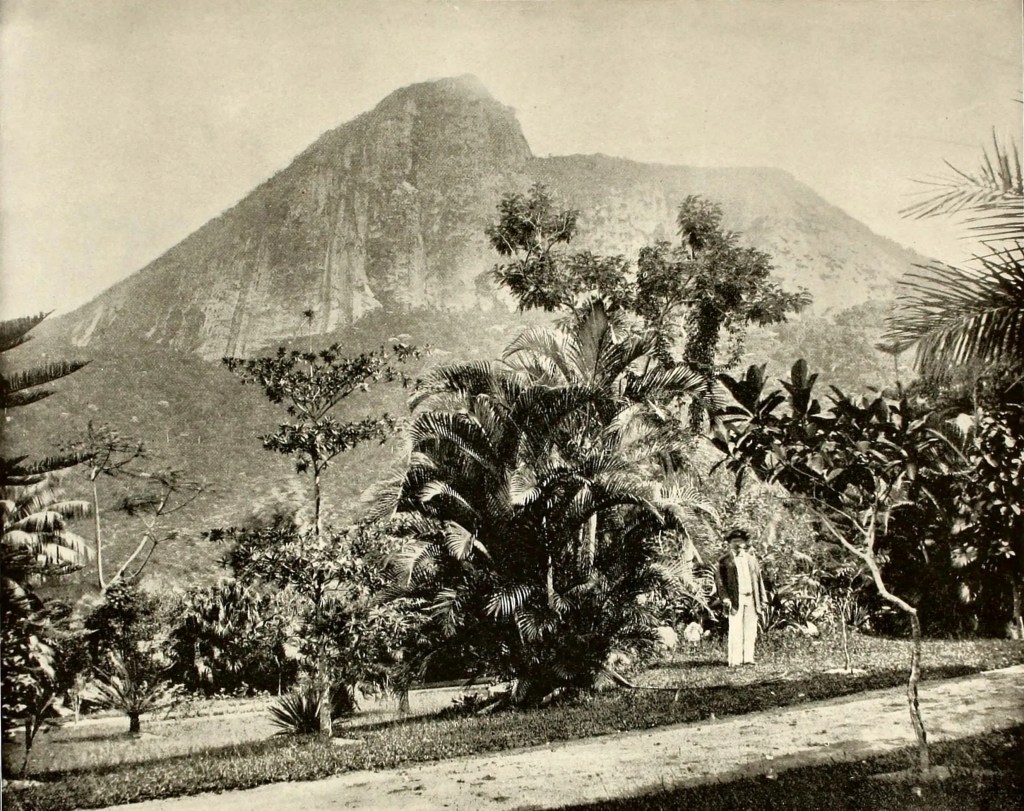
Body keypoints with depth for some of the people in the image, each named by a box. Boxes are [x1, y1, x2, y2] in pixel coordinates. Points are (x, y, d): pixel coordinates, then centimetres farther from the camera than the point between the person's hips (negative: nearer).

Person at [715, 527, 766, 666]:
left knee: (750, 630, 4)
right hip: (736, 600, -4)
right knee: (736, 631, -6)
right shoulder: (724, 561, 3)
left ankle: (748, 658, 11)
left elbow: (759, 580, 17)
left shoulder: (751, 559, 17)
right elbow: (719, 580, -2)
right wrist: (725, 598, -14)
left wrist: (762, 599, 12)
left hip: (751, 599, 4)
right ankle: (735, 660, -2)